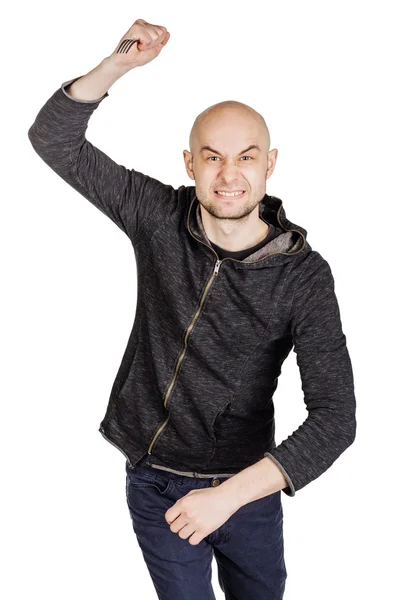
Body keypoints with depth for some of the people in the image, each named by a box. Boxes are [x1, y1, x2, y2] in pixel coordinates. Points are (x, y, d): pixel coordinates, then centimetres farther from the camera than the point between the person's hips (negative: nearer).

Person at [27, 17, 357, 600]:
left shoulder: (304, 275, -19)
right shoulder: (159, 217, -12)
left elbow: (335, 416, -25)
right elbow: (54, 140, -9)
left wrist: (229, 493, -32)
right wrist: (119, 63, -25)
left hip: (247, 486, 0)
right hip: (155, 480, 1)